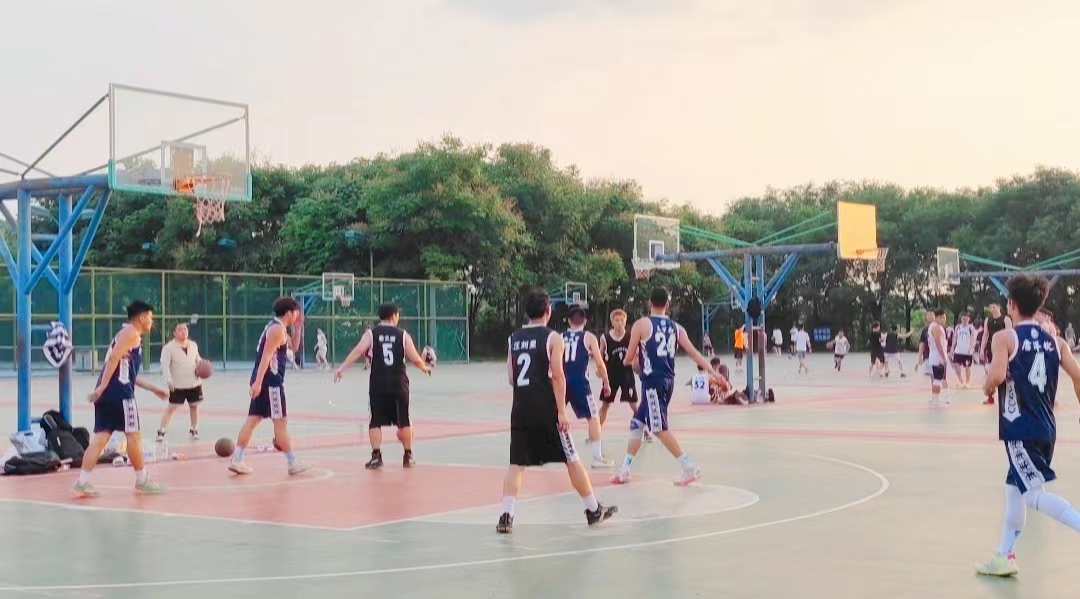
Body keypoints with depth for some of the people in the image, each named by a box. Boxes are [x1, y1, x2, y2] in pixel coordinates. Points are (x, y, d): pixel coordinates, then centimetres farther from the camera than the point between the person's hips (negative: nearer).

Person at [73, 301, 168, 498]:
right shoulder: (131, 333, -3)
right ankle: (142, 480, 9)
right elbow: (114, 358, -17)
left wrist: (152, 388, 33)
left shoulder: (125, 334, 27)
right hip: (119, 392, -9)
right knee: (133, 435, 1)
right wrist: (102, 387, -22)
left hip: (107, 393, 9)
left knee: (101, 436, 4)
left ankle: (82, 482, -3)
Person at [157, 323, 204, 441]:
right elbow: (165, 364, -17)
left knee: (194, 406, 10)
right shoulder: (169, 347, -10)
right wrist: (168, 379, -28)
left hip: (194, 383, 5)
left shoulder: (193, 345, 6)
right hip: (178, 385, -4)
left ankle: (194, 430, 25)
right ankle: (161, 432, -1)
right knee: (171, 408, -5)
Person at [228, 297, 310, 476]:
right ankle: (292, 463, 1)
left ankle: (236, 460, 6)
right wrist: (258, 382, -27)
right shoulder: (277, 329, -13)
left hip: (263, 380, 10)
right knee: (281, 422, -4)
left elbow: (294, 347, 30)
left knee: (253, 419, 8)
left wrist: (298, 327, 19)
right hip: (270, 380, -10)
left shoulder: (277, 328, 19)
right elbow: (266, 356, -21)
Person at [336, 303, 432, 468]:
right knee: (403, 421, 13)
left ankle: (376, 456, -4)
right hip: (399, 384, 0)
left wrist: (342, 368, -14)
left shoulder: (371, 333, 3)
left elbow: (358, 351, -12)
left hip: (378, 385, 0)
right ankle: (408, 456, 19)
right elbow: (415, 358, 0)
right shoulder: (403, 334, 3)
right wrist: (424, 367, 20)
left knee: (375, 422, 6)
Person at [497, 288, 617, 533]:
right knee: (572, 459, 7)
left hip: (520, 408, 4)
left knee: (517, 463, 5)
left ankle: (506, 516, -8)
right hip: (546, 408, -4)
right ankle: (593, 510, 18)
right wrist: (562, 411, -11)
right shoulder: (552, 337, -5)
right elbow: (557, 376, -12)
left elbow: (511, 379, 10)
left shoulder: (513, 339, 10)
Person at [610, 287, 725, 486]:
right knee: (637, 423, 17)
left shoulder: (641, 325, -5)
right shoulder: (676, 328, 10)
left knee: (659, 428, -6)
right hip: (668, 381, 8)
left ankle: (689, 467, -12)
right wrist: (713, 372, 0)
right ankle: (624, 470, 22)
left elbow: (629, 359, -2)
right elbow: (694, 353, 2)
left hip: (653, 382, -8)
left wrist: (633, 361, 21)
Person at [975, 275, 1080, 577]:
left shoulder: (1005, 338, -8)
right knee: (1014, 489, 18)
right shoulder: (1054, 341, 8)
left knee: (1035, 494, -8)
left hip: (1020, 428, -7)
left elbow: (998, 375, -22)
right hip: (1046, 427, 7)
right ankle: (1004, 557, 23)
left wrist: (988, 388, -1)